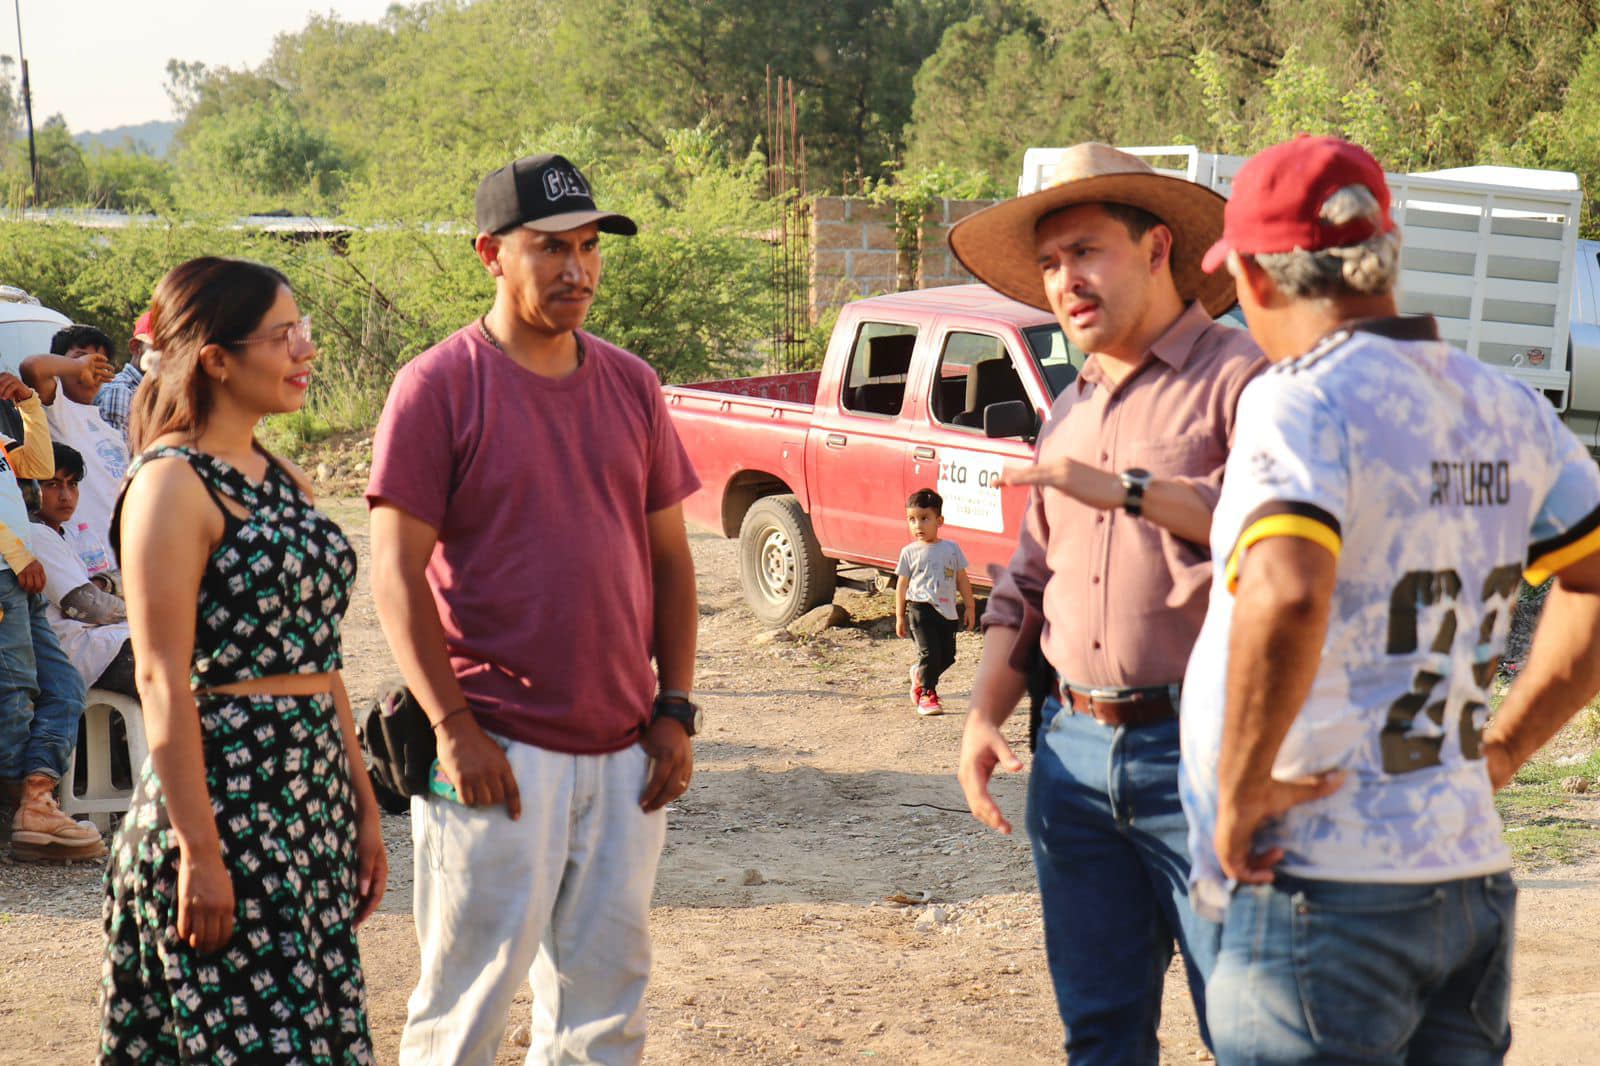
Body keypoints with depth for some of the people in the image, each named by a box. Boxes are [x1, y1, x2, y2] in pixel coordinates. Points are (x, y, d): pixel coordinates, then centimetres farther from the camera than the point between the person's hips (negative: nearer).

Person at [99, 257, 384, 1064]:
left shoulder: (284, 481, 14)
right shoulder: (172, 484, -11)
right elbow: (163, 680, -16)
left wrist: (362, 808, 15)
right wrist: (197, 852, -19)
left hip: (314, 795, 8)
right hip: (225, 794, -8)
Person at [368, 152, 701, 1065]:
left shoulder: (631, 384, 10)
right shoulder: (441, 385, -5)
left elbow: (670, 556, 14)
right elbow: (397, 571, -9)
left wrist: (676, 708, 5)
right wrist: (453, 726, -14)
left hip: (625, 749, 5)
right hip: (499, 750, -5)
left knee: (606, 991, 11)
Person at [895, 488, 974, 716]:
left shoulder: (951, 549, 6)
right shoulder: (910, 552, 2)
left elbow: (962, 579, 13)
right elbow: (902, 585, 6)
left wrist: (970, 606, 11)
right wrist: (900, 616, 4)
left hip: (947, 611, 3)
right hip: (920, 609, -3)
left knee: (947, 656, 7)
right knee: (929, 653, -12)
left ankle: (920, 674, 33)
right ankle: (927, 695, 0)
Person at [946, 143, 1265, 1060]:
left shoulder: (1240, 376, -6)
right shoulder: (1072, 413, 19)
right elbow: (1027, 585, 24)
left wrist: (1129, 488, -22)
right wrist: (984, 715, 11)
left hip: (1200, 753, -7)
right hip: (1077, 755, 7)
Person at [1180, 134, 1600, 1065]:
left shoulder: (1306, 402, -14)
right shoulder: (1507, 410, 8)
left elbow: (1286, 599, -31)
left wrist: (1241, 791, -19)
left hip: (1324, 888, -7)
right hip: (1477, 881, 7)